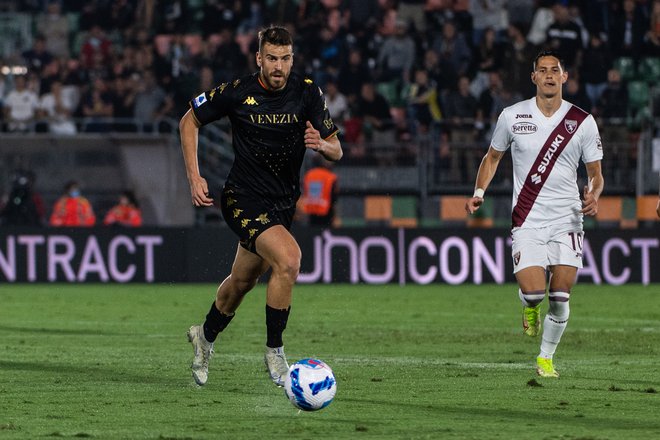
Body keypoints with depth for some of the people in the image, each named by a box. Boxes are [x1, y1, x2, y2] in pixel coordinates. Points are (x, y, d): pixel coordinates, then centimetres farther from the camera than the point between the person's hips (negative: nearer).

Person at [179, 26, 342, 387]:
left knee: (243, 280, 19)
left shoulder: (307, 93, -6)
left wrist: (321, 144, -26)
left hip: (284, 204, 5)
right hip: (244, 199, -5)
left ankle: (205, 337, 47)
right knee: (289, 259, -27)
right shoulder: (237, 92, -13)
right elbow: (189, 122, 2)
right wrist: (194, 178, -6)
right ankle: (274, 350, -13)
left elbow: (336, 151, -2)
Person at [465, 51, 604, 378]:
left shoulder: (583, 121, 2)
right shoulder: (512, 116, 2)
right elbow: (493, 156, 17)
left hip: (567, 219, 1)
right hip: (527, 221, -1)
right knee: (533, 291, -17)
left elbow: (595, 173, 9)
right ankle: (530, 306, 22)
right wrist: (479, 192, 2)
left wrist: (593, 195, -13)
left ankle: (546, 358, 18)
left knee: (560, 297, -4)